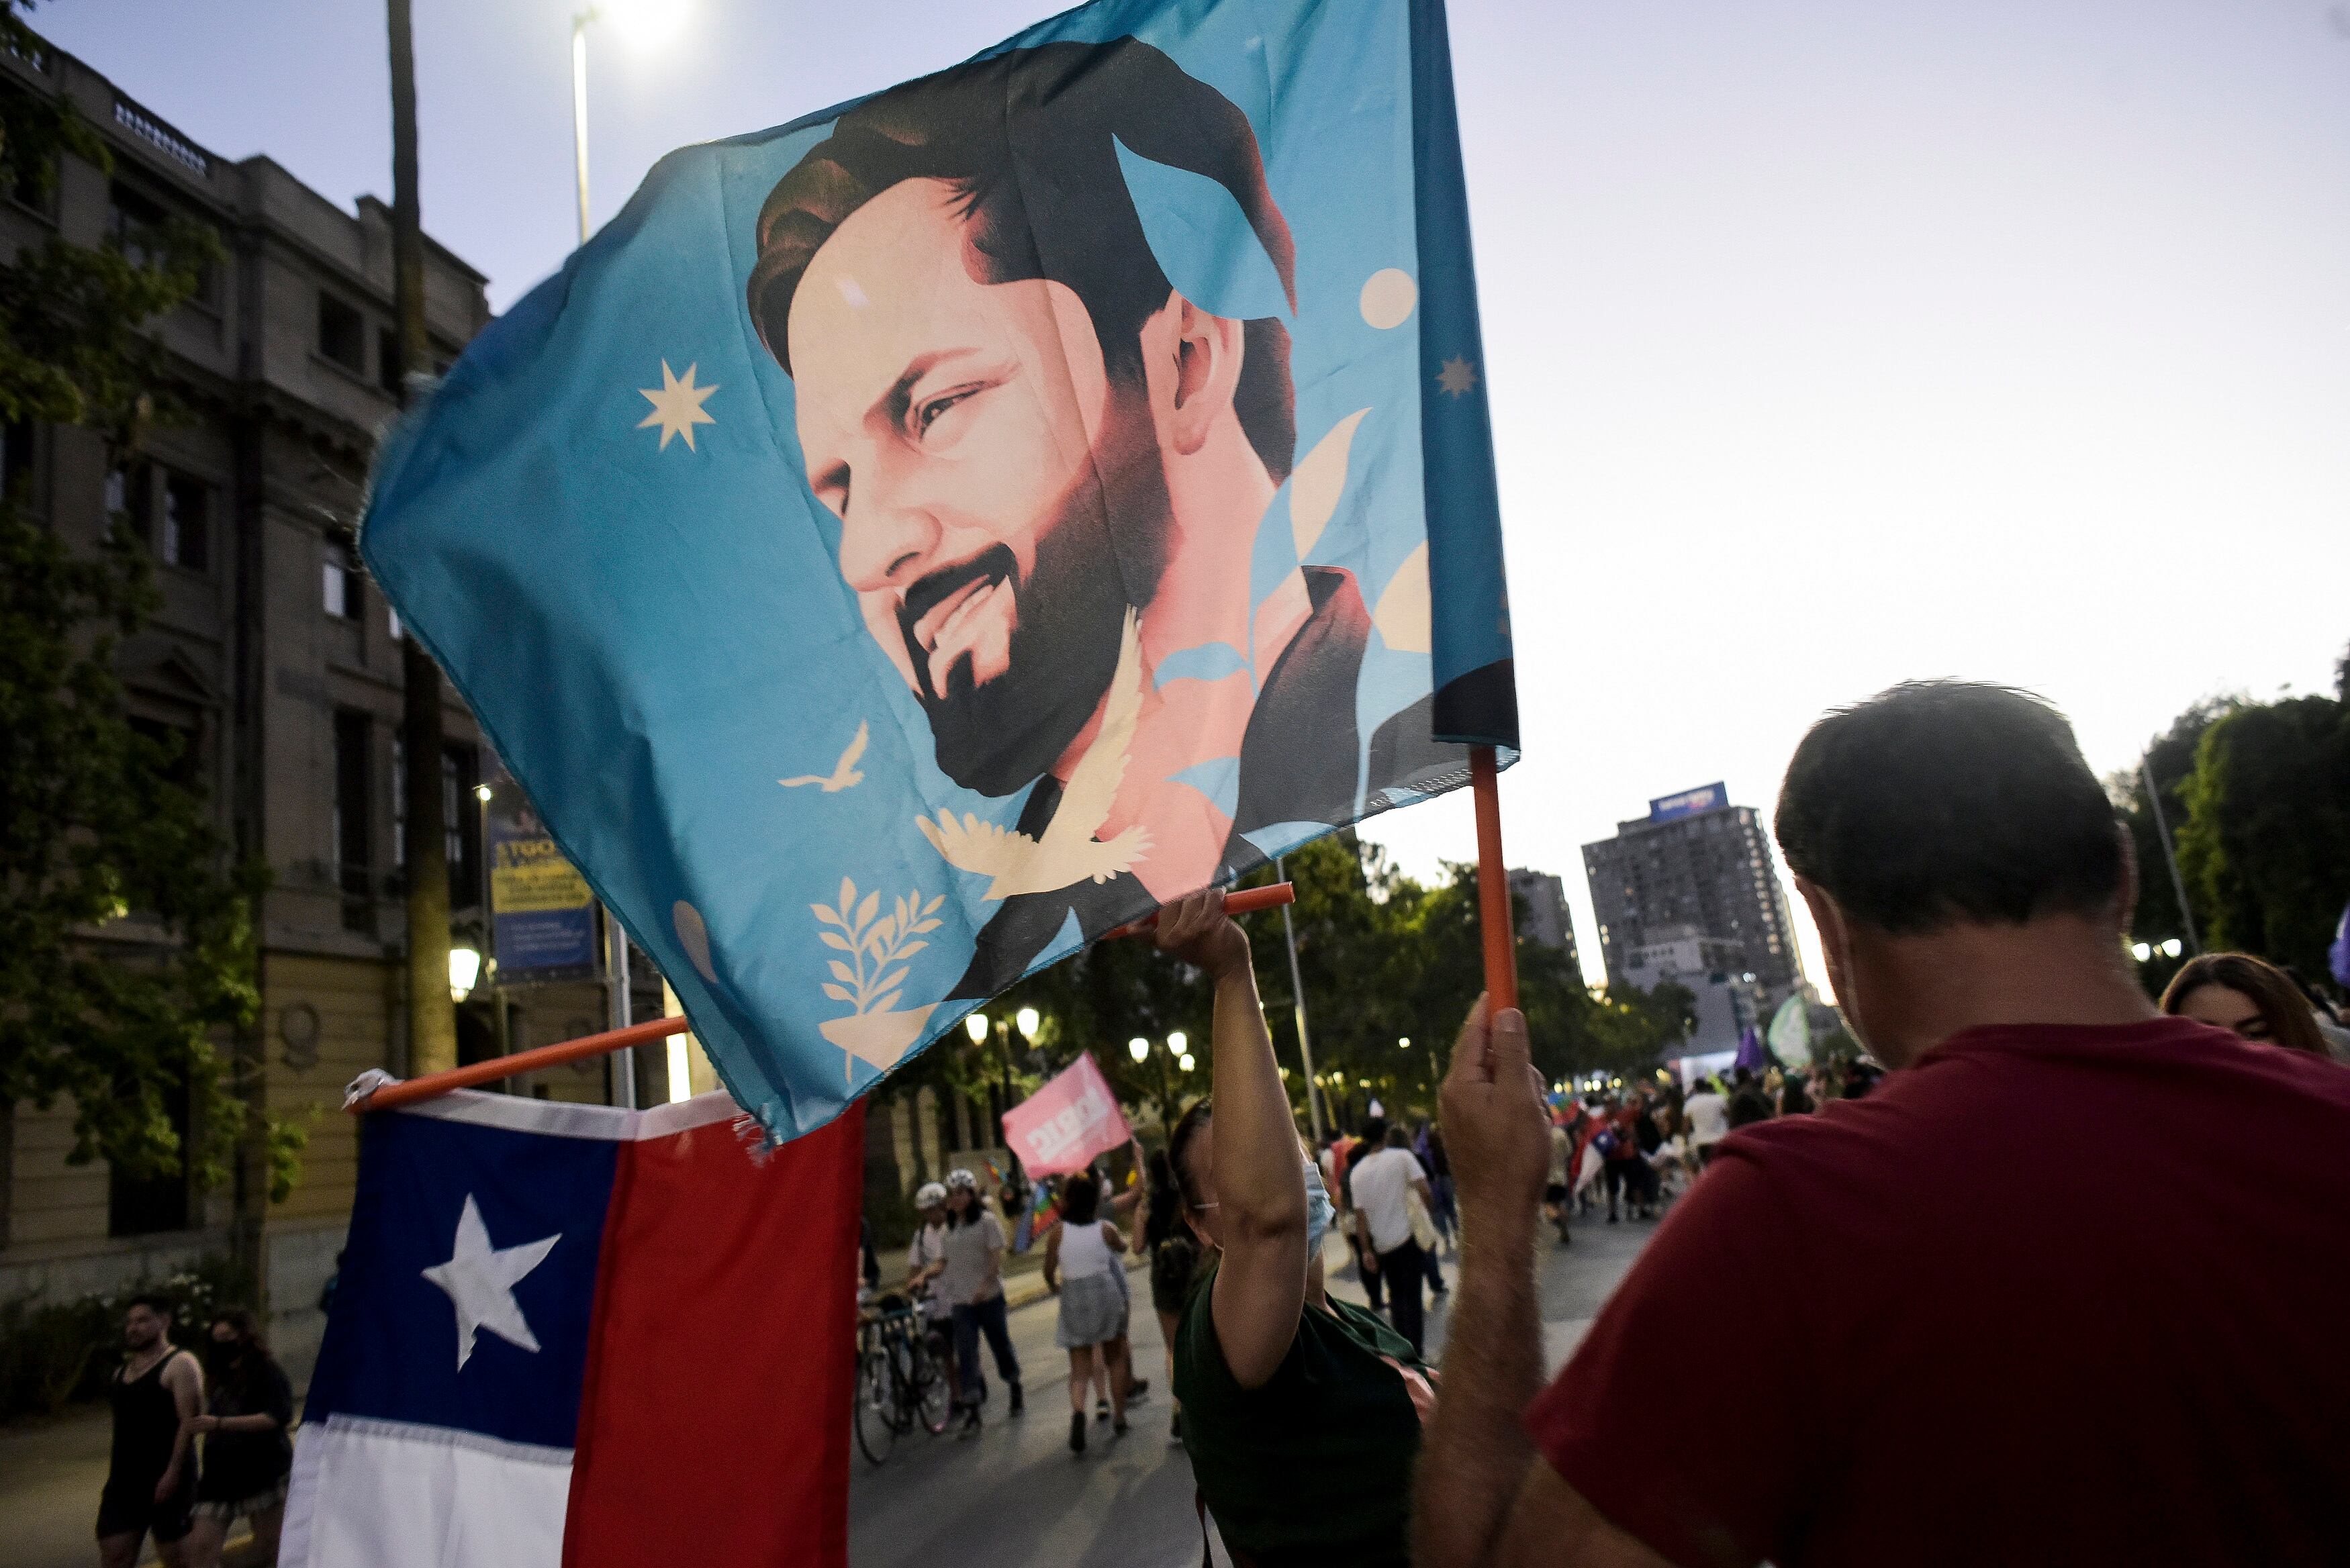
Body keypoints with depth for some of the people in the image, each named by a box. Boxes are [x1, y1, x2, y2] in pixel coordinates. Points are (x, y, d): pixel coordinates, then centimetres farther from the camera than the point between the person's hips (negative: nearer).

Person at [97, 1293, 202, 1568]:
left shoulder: (179, 1365, -8)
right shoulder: (122, 1372, 17)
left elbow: (189, 1422, -15)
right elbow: (122, 1427, 20)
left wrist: (173, 1473, -22)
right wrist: (113, 1472, 15)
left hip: (166, 1478, -7)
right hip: (124, 1479, 7)